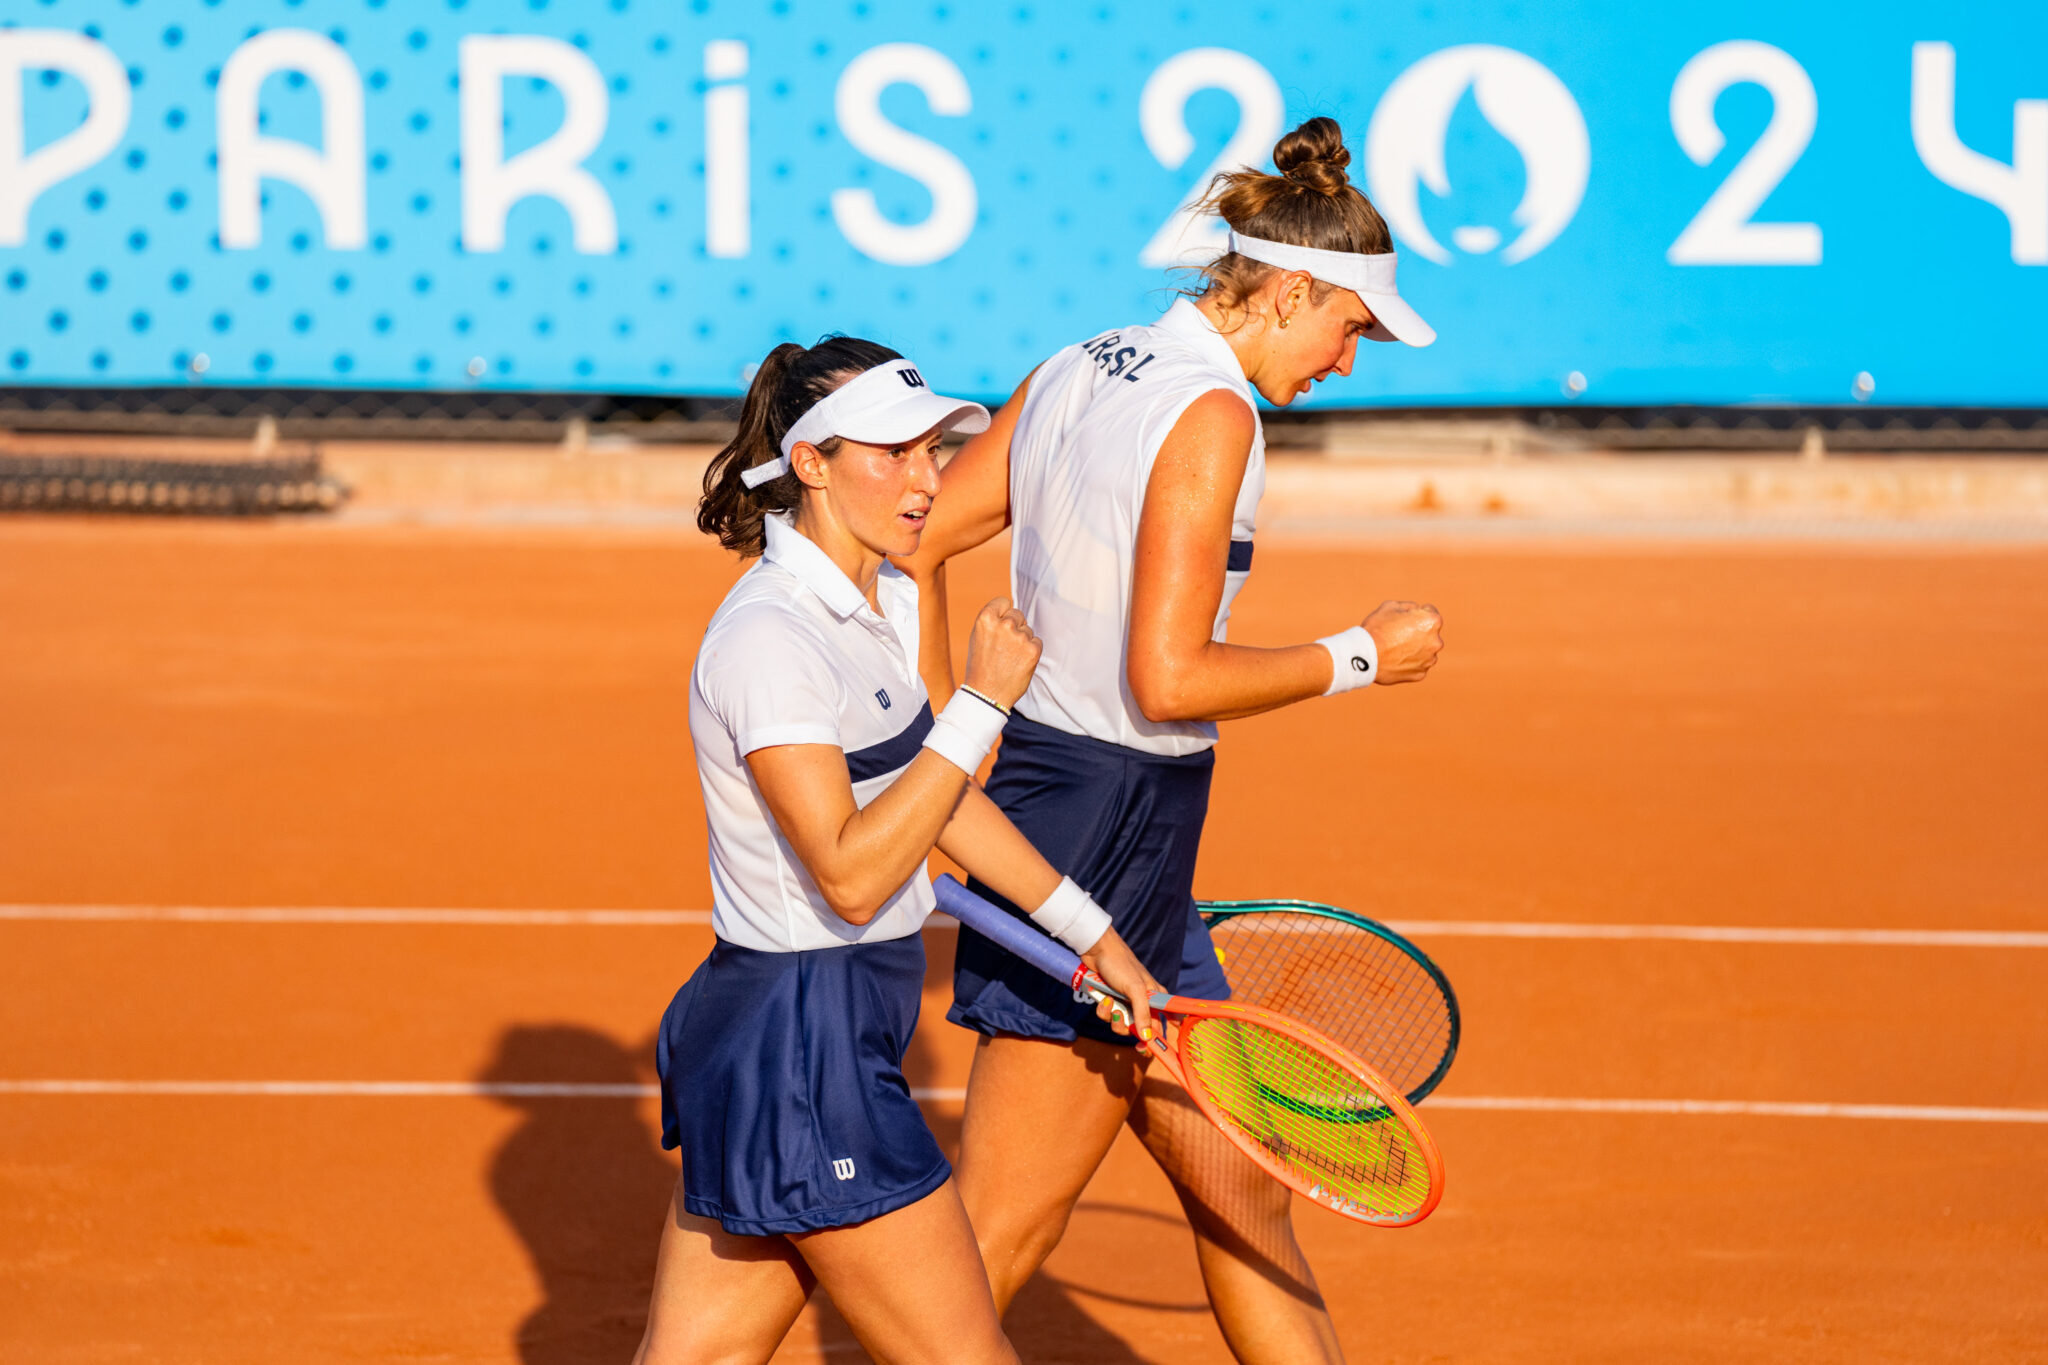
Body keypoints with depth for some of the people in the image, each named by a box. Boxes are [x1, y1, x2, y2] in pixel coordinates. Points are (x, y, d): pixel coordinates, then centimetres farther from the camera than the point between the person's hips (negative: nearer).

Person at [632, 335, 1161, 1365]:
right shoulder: (770, 637, -19)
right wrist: (984, 703, -22)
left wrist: (1091, 933, 21)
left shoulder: (884, 602, 11)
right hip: (801, 1042, -9)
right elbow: (852, 874, -24)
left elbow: (933, 797, 22)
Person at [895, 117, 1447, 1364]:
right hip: (1113, 829, -10)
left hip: (1038, 789, 10)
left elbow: (912, 545, 10)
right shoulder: (1212, 414, -16)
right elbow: (1167, 679, -21)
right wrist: (1358, 658, -9)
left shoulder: (1076, 374, 9)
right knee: (999, 1240, -3)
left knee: (1241, 1193, 15)